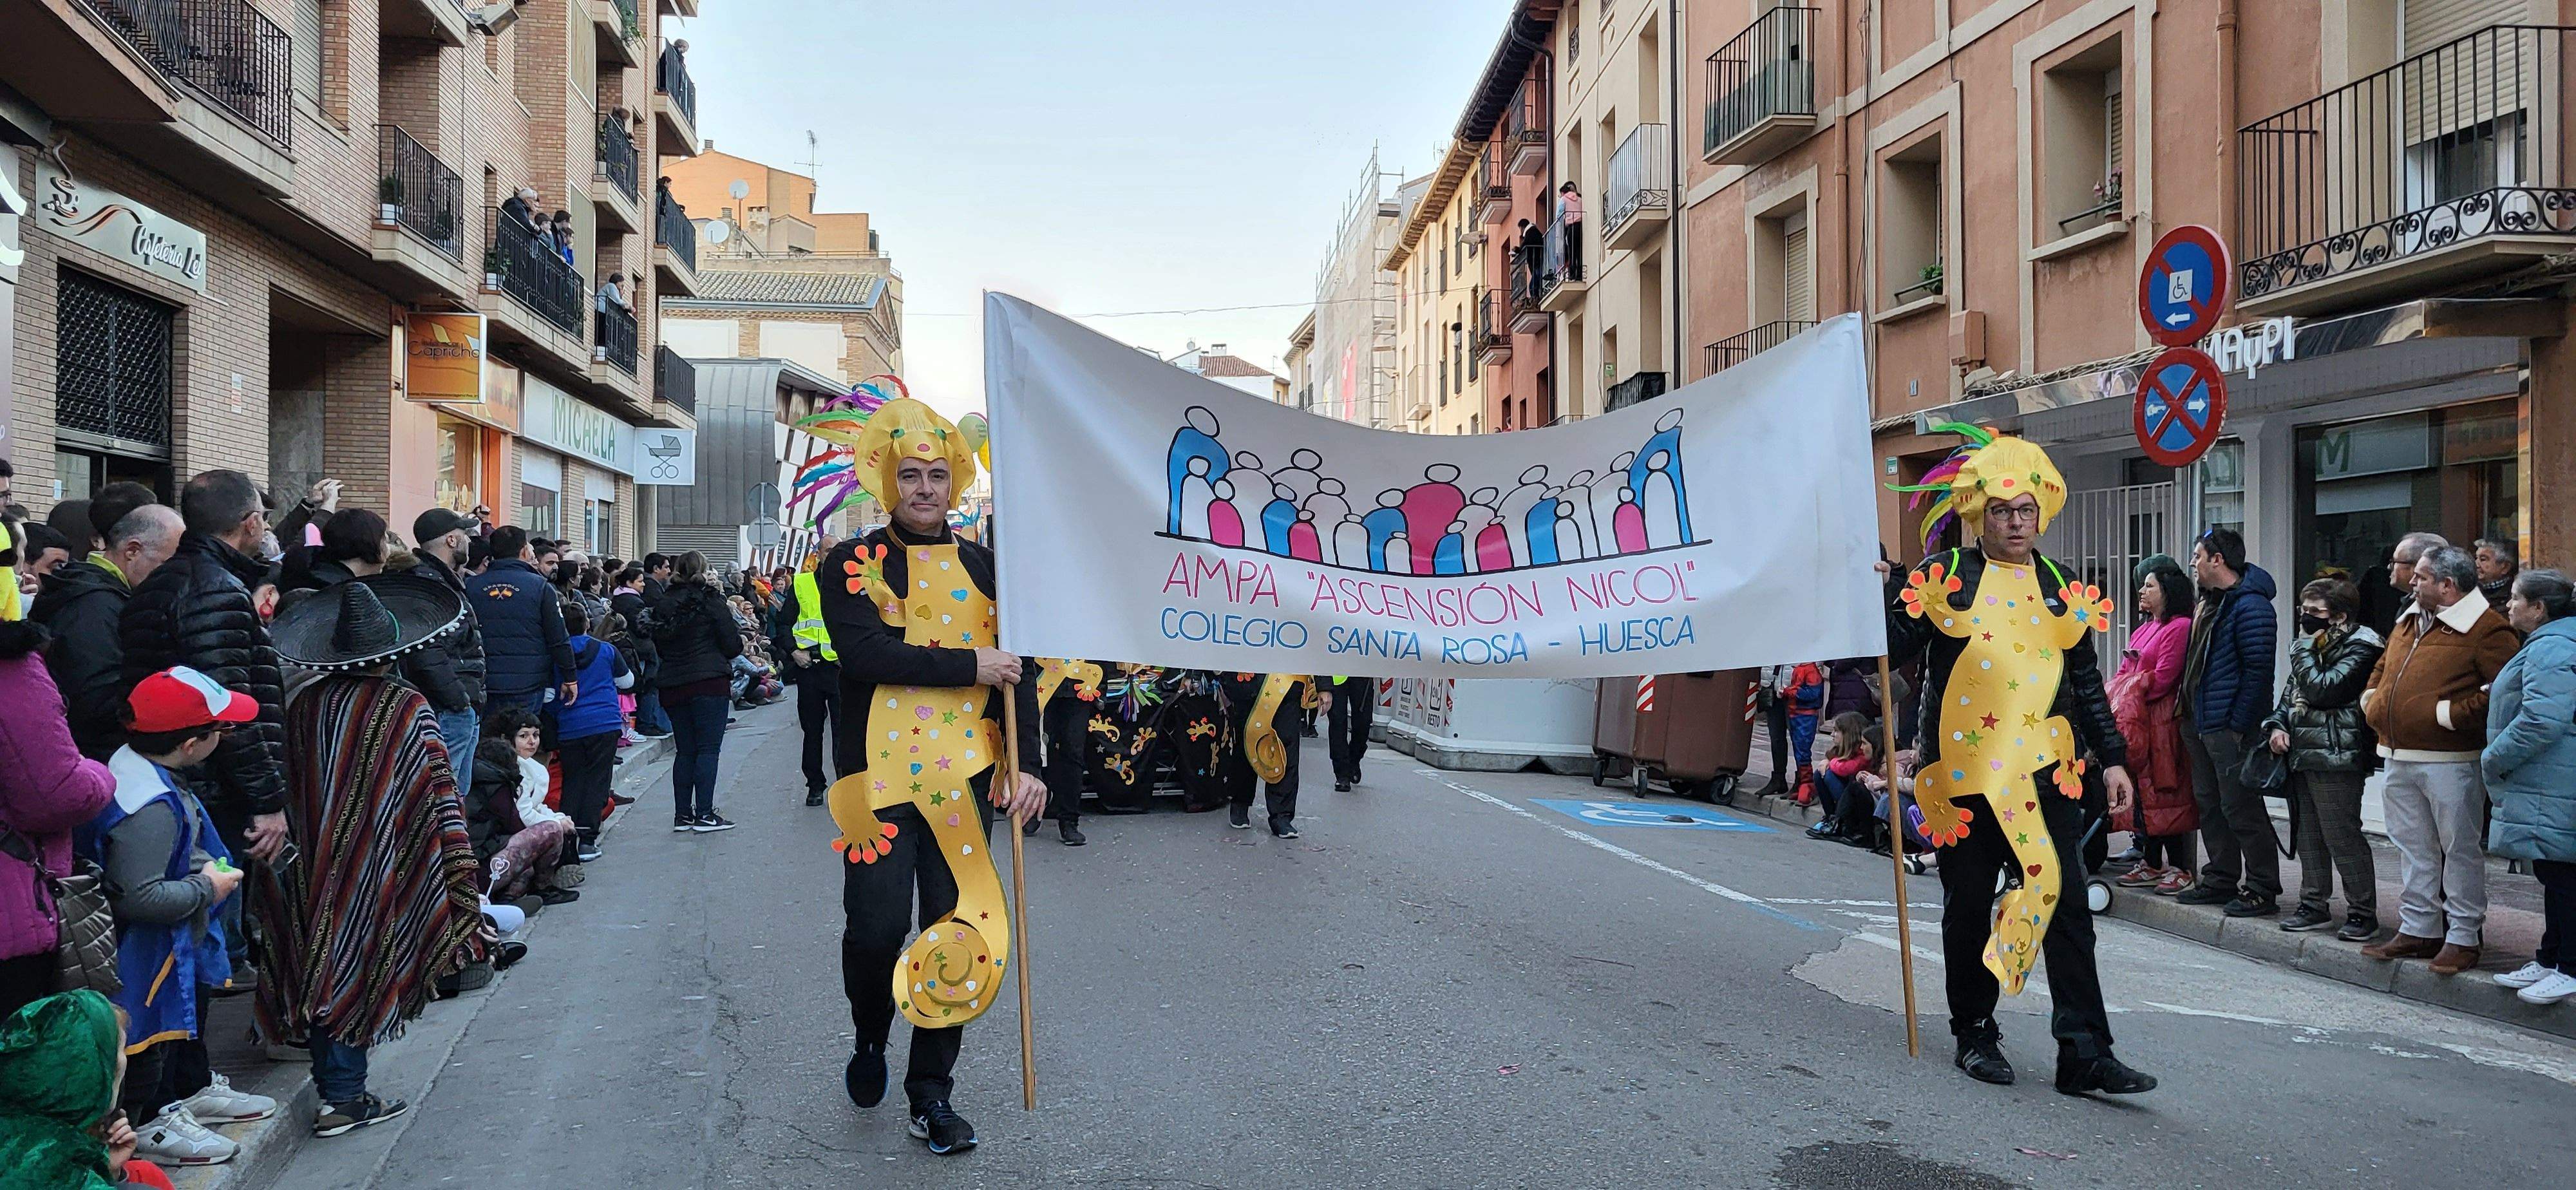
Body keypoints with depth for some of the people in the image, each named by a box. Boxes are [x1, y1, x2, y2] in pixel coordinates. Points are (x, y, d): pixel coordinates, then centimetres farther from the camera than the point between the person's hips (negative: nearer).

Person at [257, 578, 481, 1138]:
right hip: (376, 870, -4)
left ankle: (337, 1088, 20)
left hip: (312, 867, 4)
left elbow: (285, 791, 9)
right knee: (358, 969, 3)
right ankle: (344, 1098, 6)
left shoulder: (304, 705, 2)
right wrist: (462, 879, -6)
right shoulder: (408, 709, -10)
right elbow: (440, 799, -11)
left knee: (325, 969, 12)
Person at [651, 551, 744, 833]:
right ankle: (705, 815, -6)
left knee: (684, 751, 11)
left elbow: (659, 646, 16)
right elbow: (733, 645, -6)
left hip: (673, 686, 5)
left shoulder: (664, 604, 9)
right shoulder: (710, 600, -5)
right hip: (710, 683, -5)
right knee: (708, 748, -3)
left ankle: (682, 814, 12)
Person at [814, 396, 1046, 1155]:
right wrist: (967, 666, -15)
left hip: (963, 775, 2)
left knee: (956, 928, 3)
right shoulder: (850, 565, 1)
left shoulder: (983, 567, 9)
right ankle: (870, 1041, 30)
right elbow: (863, 650, -16)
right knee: (877, 928, -3)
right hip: (878, 775, -2)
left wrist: (1026, 764, -5)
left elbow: (1014, 672, 6)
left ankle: (932, 1092, 17)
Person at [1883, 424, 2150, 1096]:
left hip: (2044, 771, 2)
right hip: (1962, 771, -2)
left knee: (2066, 902, -5)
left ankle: (2084, 1052, -1)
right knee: (1968, 907, 7)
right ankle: (1974, 1035, 22)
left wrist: (2113, 759, 11)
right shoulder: (1942, 576, 3)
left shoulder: (2061, 589, 12)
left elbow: (2086, 681, 15)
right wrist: (1879, 597, -17)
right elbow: (1892, 651, -2)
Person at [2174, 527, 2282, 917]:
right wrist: (2188, 714, 17)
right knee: (2209, 804, 15)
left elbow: (2258, 670, -19)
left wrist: (2239, 726, -20)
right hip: (2199, 723, 10)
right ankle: (2221, 880, 24)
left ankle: (2262, 890, 3)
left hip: (2229, 727, -10)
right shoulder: (2208, 601, 16)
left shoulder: (2250, 605, -15)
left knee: (2240, 808, -4)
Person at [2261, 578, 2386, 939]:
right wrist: (2277, 725, 5)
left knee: (2342, 837, -6)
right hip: (2302, 755, 9)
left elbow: (2323, 690, -19)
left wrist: (2305, 648, -10)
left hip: (2335, 759, -9)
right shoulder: (2312, 645, 18)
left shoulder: (2359, 647, -8)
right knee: (2308, 836, 13)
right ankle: (2314, 906, 21)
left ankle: (2363, 912, 3)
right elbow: (2289, 695, 23)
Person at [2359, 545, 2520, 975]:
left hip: (2449, 761, -8)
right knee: (2413, 848, 14)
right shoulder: (2409, 622, 16)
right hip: (2400, 758, 8)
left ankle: (2463, 937, 8)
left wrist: (2454, 712, -21)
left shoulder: (2485, 629, -11)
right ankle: (2418, 929, 22)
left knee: (2460, 848, 1)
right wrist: (2372, 699, 15)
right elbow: (2382, 668, 32)